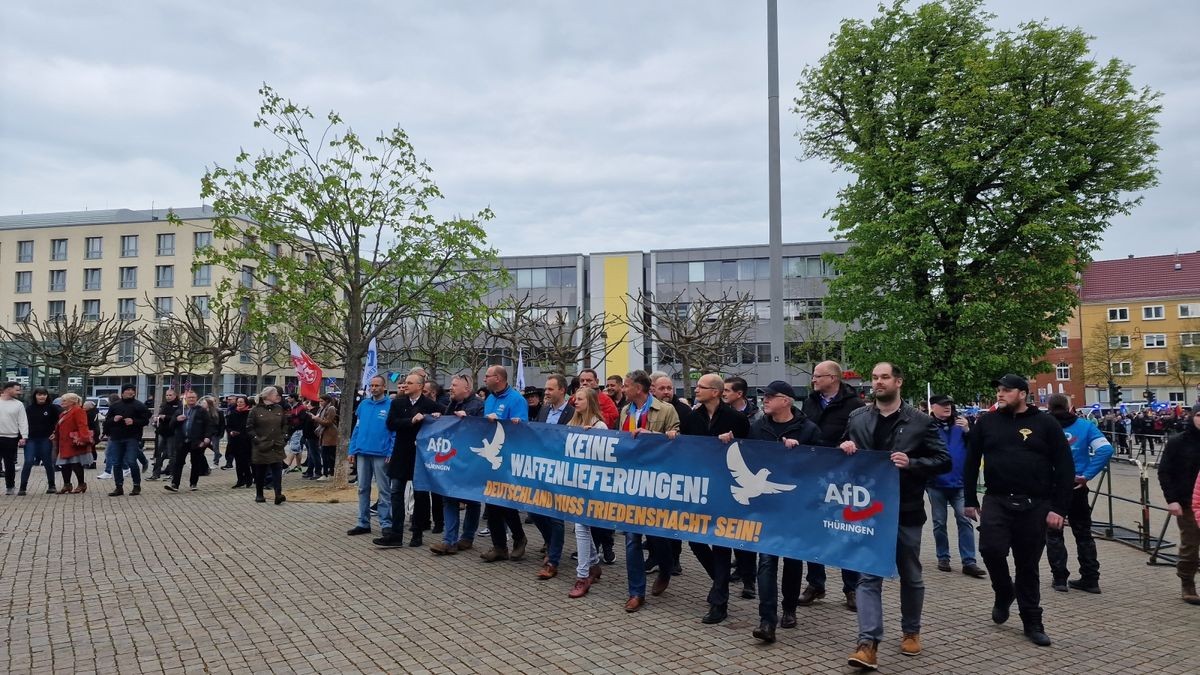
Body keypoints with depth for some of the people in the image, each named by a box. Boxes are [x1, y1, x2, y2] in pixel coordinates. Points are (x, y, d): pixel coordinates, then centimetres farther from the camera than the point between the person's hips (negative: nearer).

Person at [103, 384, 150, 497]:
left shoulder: (139, 406, 2)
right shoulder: (114, 406, 12)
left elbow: (145, 420, -3)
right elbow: (107, 421, 14)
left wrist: (134, 421, -18)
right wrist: (113, 419, -8)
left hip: (132, 438, -4)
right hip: (116, 438, 4)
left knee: (132, 462, -9)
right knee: (116, 463, 6)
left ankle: (137, 486, 5)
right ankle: (119, 487, 15)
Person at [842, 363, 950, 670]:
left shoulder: (921, 421, -3)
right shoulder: (857, 418, 5)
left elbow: (944, 461, -4)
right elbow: (844, 457, 16)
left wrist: (911, 463, -20)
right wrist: (844, 449, -8)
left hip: (906, 511, -1)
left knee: (910, 576, 15)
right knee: (868, 576, -3)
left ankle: (911, 632, 35)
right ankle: (868, 643, -3)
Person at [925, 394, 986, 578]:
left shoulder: (960, 424, 6)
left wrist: (967, 431, -13)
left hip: (959, 482, 2)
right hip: (936, 483, -2)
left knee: (964, 520, -3)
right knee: (939, 523, 9)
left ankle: (969, 562, 0)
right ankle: (943, 557, 21)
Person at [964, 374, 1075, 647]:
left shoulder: (1045, 424, -1)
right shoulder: (986, 423, 5)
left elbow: (1064, 467, -1)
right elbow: (972, 462, 11)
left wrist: (1058, 508, -7)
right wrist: (970, 499, 8)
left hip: (1035, 505, -1)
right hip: (996, 501, 1)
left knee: (1028, 565, 7)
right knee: (991, 549, -17)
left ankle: (1032, 622, 23)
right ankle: (1004, 593, 13)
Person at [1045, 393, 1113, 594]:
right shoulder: (1085, 425, -1)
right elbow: (1106, 449, -11)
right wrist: (1087, 475, -10)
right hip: (1077, 487, 2)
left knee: (1054, 534, 9)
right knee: (1083, 533, 13)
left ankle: (1059, 578, 9)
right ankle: (1090, 579, 17)